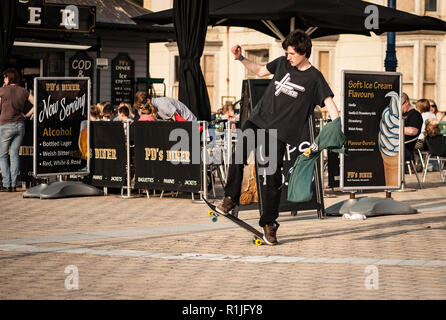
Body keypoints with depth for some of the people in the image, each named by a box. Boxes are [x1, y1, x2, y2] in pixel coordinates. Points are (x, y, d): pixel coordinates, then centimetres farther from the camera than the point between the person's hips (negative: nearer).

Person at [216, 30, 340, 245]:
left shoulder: (314, 78, -1)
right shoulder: (282, 63, 11)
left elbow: (329, 102, -5)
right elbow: (260, 71, 26)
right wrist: (241, 59, 13)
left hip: (280, 130, -3)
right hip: (258, 118, 4)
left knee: (273, 177, -5)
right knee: (238, 155, -19)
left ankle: (269, 223, 5)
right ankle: (230, 198, -6)